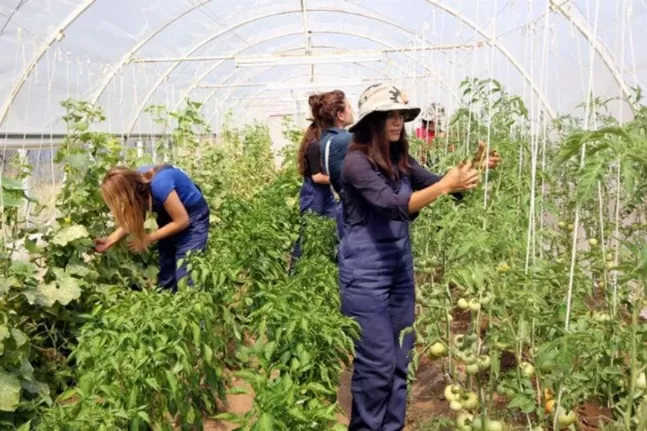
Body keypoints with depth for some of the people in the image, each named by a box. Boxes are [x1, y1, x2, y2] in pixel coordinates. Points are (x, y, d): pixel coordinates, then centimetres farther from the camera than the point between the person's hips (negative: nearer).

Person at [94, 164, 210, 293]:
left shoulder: (159, 184, -35)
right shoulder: (135, 181, -14)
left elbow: (182, 221, -26)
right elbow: (134, 220, -1)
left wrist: (149, 238, -19)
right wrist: (110, 240, -12)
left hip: (193, 217, -7)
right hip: (168, 215, 7)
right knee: (165, 276, 9)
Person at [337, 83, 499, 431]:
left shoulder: (400, 160, 6)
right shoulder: (356, 161, -15)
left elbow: (439, 186, 6)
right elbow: (393, 206, -27)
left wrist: (466, 175, -12)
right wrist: (445, 185, -32)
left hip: (400, 268, 7)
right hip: (366, 273, -7)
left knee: (401, 359, 14)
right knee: (377, 363, -1)